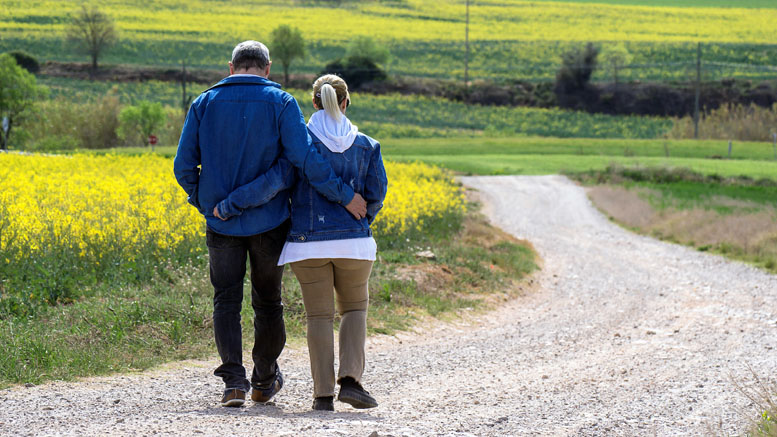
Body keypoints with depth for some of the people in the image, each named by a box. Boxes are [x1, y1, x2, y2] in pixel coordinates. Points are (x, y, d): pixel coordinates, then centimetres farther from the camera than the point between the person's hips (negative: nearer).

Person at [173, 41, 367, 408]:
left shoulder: (204, 104, 2)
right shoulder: (281, 103, -5)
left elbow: (183, 166, -1)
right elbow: (305, 158, -17)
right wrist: (345, 196, -12)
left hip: (221, 222, 1)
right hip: (268, 222, -1)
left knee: (226, 301, 5)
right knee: (267, 302, 14)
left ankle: (233, 381, -11)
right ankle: (265, 381, 25)